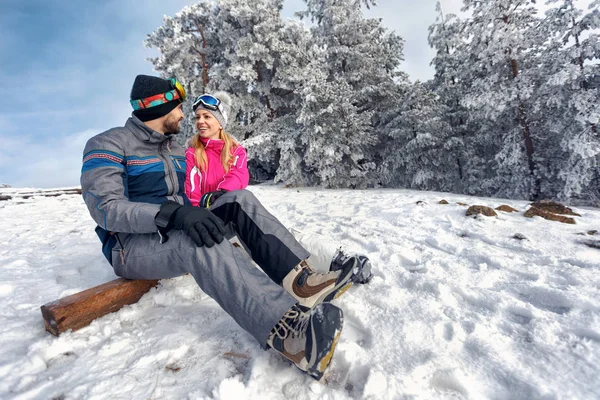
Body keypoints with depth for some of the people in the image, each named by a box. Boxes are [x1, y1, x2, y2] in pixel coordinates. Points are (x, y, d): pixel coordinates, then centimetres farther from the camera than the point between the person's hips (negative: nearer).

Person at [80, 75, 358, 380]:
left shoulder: (177, 149, 15)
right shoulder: (108, 144, -8)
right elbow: (106, 208, -23)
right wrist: (173, 214, -37)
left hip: (179, 231, 7)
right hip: (133, 245, -6)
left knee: (239, 199, -15)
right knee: (199, 238, -39)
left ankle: (299, 279, -31)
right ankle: (287, 333, -56)